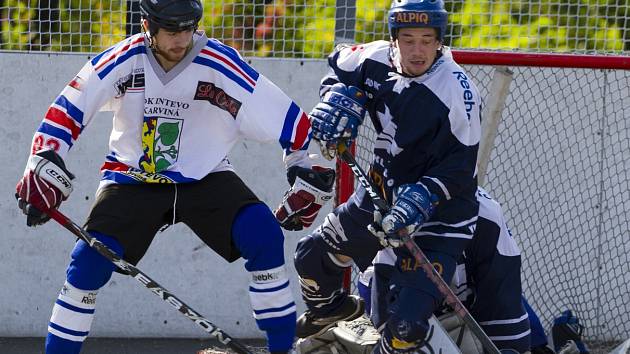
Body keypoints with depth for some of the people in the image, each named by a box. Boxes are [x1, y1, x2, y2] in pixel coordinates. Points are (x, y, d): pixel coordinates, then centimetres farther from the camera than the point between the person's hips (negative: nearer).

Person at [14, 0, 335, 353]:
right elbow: (66, 111, -12)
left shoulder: (221, 65, -20)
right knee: (90, 261, -18)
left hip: (205, 178, 0)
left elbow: (290, 120, -14)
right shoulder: (125, 61, -17)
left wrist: (308, 178, -11)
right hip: (133, 178, 0)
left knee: (264, 236, -23)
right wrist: (43, 166, -22)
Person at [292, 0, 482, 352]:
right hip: (381, 192, 6)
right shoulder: (377, 59, -10)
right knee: (312, 257, 20)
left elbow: (460, 169, -23)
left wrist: (423, 198, -36)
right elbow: (340, 67, 13)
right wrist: (340, 100, -6)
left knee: (407, 322, -17)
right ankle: (329, 308, 54)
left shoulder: (458, 95, -26)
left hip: (438, 213, -6)